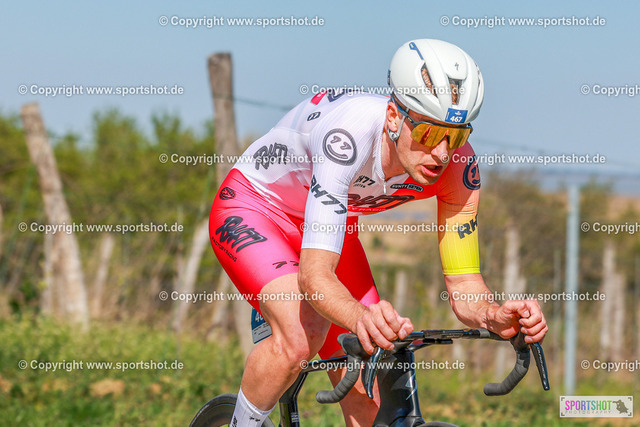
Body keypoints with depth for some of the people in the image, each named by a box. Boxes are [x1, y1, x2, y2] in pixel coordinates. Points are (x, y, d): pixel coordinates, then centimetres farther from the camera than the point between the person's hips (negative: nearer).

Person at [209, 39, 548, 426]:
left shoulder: (458, 165, -25)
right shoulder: (349, 134, -41)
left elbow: (463, 284, -20)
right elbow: (314, 275, -47)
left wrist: (497, 316, -43)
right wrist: (363, 319, -68)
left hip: (323, 224, 5)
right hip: (254, 209, -5)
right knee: (302, 335, -32)